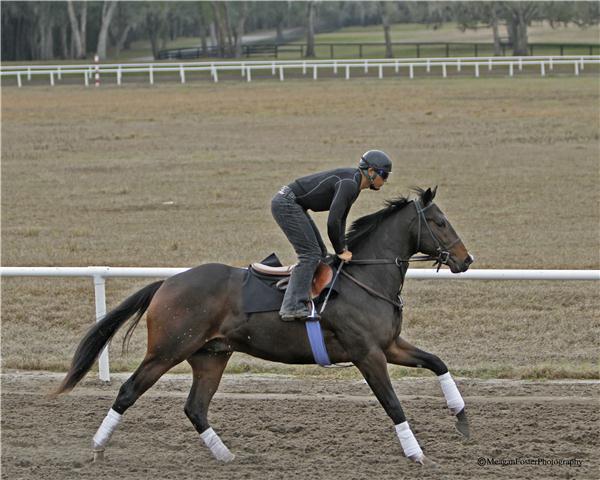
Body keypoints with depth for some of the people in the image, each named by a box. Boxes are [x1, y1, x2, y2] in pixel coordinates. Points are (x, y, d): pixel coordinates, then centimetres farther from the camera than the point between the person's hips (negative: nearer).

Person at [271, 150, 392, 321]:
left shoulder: (354, 184, 10)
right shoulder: (349, 184, -22)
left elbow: (340, 218, 17)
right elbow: (333, 222, -24)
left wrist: (343, 248, 10)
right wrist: (340, 250, -12)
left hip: (293, 205, 10)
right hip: (286, 204, -10)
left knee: (319, 253, 13)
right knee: (310, 254, -13)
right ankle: (292, 307, -17)